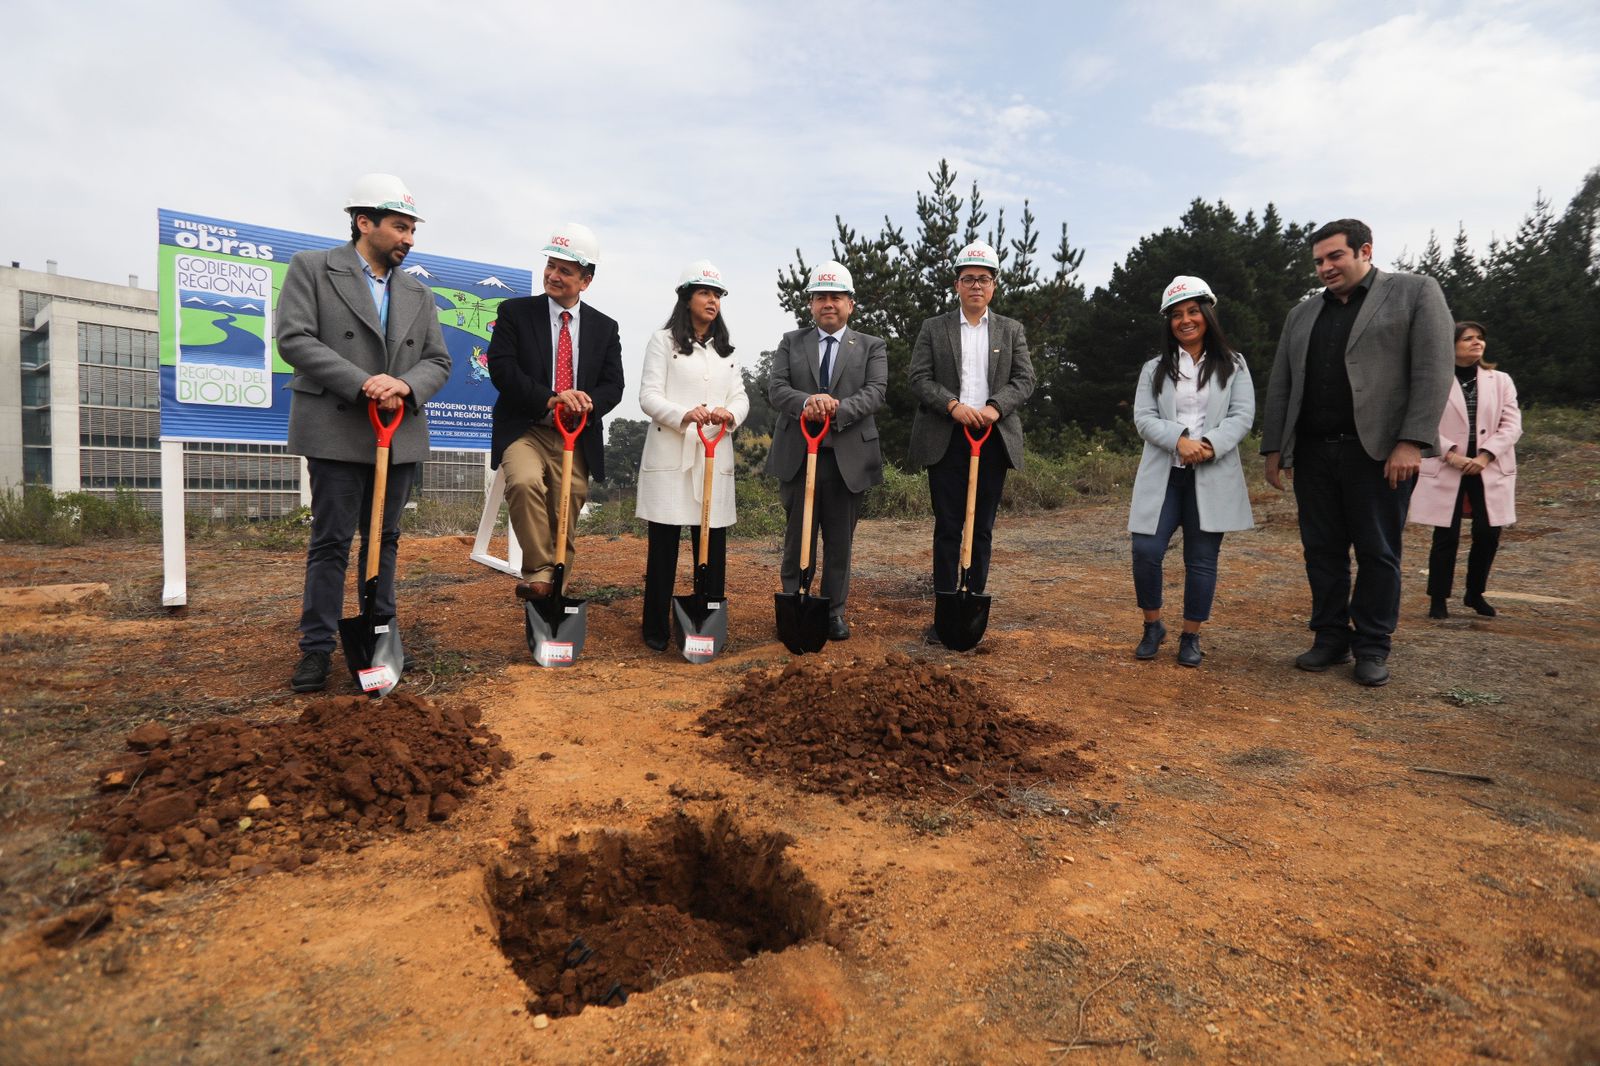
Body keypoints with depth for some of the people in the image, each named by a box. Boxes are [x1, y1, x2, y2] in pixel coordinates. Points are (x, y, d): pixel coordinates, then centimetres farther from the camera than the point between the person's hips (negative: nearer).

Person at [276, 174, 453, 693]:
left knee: (384, 540, 10)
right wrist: (363, 384, -19)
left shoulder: (417, 293, 15)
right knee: (331, 542, 0)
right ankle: (317, 647, 9)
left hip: (401, 436, 5)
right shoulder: (311, 268, 2)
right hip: (337, 432, -4)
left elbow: (438, 361, 9)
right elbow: (295, 339, -10)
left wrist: (405, 385, -12)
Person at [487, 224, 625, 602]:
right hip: (525, 430, -3)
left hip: (576, 436, 3)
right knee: (525, 482, -31)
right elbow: (501, 367, -8)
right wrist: (548, 399, -21)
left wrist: (588, 401, -19)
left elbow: (613, 385, 4)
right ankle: (538, 571, -18)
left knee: (566, 514, 3)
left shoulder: (605, 328, 10)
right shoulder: (515, 311, 3)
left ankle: (556, 592, 19)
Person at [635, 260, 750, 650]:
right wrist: (683, 415, -26)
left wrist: (729, 414, -15)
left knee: (713, 545, 4)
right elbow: (649, 396, -5)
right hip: (671, 455, -4)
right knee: (664, 544, -1)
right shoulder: (662, 341, 5)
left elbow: (741, 398, 10)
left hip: (714, 457, 4)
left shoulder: (726, 350, 19)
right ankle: (656, 628, 9)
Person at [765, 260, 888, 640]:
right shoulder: (790, 342, 11)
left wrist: (837, 409, -24)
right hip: (798, 456, 0)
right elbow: (776, 389, -2)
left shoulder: (872, 347, 9)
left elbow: (875, 392, -6)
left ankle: (834, 612, 19)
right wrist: (806, 402, -24)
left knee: (840, 541, 8)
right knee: (797, 537, 6)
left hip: (849, 457, 0)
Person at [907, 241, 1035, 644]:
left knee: (982, 529, 5)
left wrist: (994, 407, -15)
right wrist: (953, 405, -17)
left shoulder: (1011, 330, 13)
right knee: (947, 527, -1)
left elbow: (1024, 380, 4)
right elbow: (919, 378, -1)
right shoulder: (933, 328, 8)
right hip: (946, 440, -1)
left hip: (994, 439, 2)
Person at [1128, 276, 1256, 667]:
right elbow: (1143, 418, 0)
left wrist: (1210, 444, -19)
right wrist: (1179, 440, -18)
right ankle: (1153, 627, 12)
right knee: (1145, 551, -10)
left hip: (1213, 476, 0)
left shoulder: (1233, 366, 9)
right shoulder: (1155, 369, 12)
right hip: (1163, 474, 1)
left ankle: (1191, 637, 15)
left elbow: (1243, 416, 0)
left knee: (1202, 559, 2)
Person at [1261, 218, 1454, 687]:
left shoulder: (1415, 292, 3)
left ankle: (1373, 648, 12)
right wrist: (1274, 448, 8)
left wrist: (1412, 441, -15)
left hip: (1379, 450, -4)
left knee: (1377, 552, 2)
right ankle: (1331, 638, 17)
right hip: (1312, 452, 4)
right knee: (1322, 551, 7)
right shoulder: (1301, 314, 16)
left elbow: (1433, 371, -6)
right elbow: (1280, 386, 14)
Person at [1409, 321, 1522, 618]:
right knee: (1446, 537, -1)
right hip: (1446, 469, -3)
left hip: (1490, 469, 3)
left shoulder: (1500, 380, 9)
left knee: (1488, 533, 2)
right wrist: (1451, 454, -16)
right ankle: (1438, 599, 11)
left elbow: (1512, 424, 3)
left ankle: (1475, 594, 23)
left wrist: (1486, 455, -11)